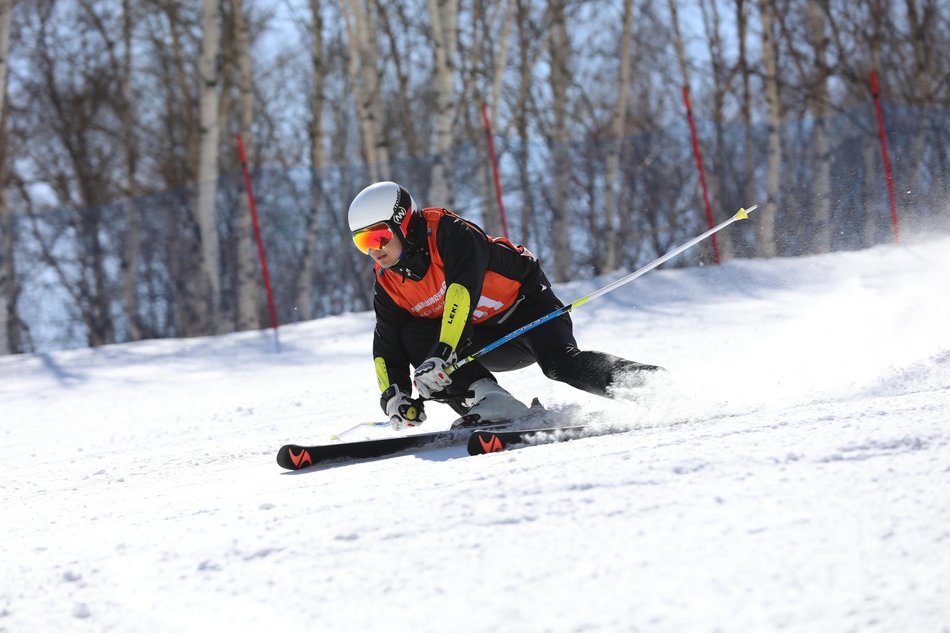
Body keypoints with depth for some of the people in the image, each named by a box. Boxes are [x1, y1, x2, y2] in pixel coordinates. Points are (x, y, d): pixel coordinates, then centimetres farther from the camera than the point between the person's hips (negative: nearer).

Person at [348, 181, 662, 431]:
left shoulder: (448, 232, -25)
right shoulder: (388, 284, -4)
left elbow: (463, 291, -38)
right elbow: (387, 347, -2)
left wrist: (441, 354, -47)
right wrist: (394, 395, -22)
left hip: (526, 300, -6)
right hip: (487, 342, 6)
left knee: (562, 364, -31)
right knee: (413, 337, -18)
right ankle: (488, 402, -28)